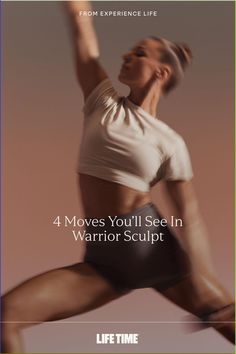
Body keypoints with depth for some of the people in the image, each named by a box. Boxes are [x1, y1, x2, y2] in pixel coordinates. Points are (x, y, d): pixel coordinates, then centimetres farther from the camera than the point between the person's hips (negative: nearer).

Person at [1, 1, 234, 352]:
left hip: (151, 246, -2)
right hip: (103, 257, 3)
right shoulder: (103, 101, 6)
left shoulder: (170, 142, -2)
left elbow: (189, 214, -2)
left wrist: (202, 276, -12)